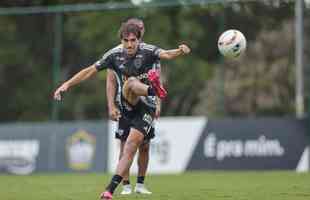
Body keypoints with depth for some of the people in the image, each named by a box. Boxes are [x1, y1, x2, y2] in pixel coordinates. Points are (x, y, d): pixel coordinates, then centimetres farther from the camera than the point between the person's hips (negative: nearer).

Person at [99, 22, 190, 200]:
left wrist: (181, 51, -46)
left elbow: (167, 54, -24)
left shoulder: (147, 51, -5)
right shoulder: (114, 55, 2)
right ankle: (153, 89, -66)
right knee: (131, 82, -30)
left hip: (146, 107, -1)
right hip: (127, 103, 1)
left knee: (131, 146, -13)